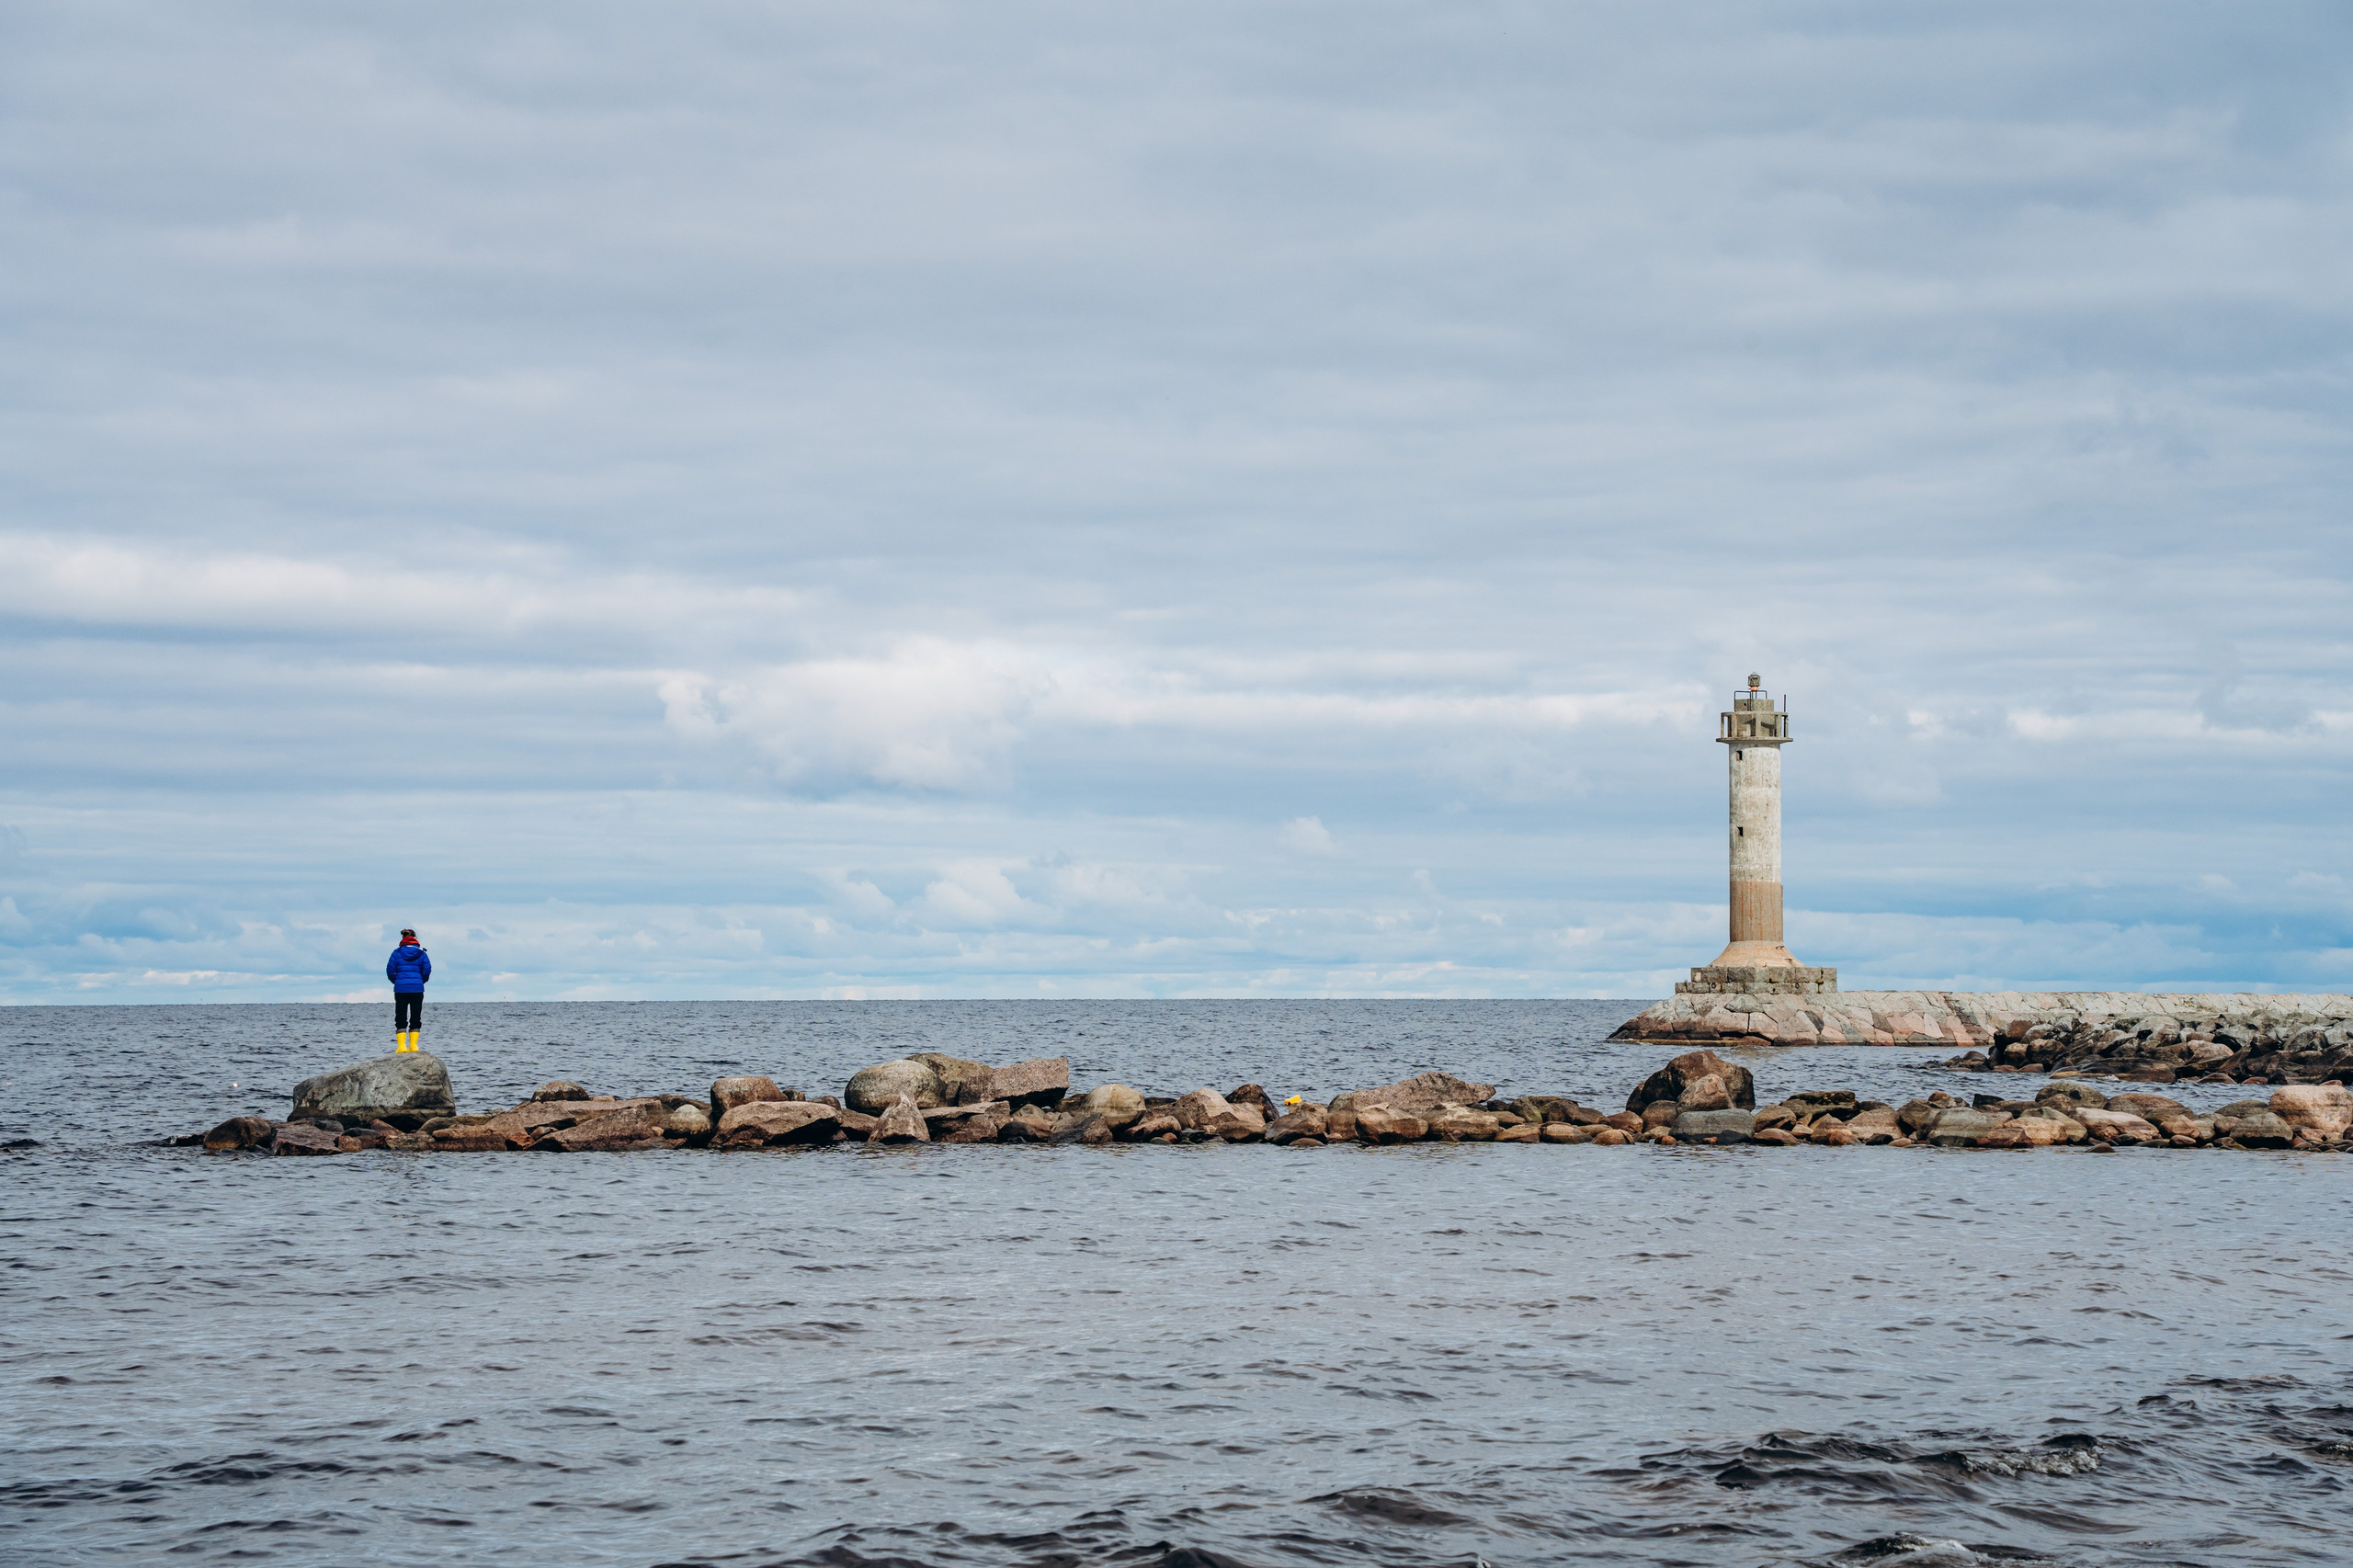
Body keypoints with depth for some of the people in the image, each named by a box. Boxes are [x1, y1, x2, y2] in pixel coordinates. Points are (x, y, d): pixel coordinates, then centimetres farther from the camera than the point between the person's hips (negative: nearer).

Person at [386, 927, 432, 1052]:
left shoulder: (397, 953, 2)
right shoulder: (421, 953, 3)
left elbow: (390, 971, -1)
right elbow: (427, 971, 0)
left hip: (400, 989, 0)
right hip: (417, 988, 0)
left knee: (401, 1018, 4)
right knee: (416, 1017, 9)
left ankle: (401, 1045, -4)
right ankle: (413, 1045, 3)